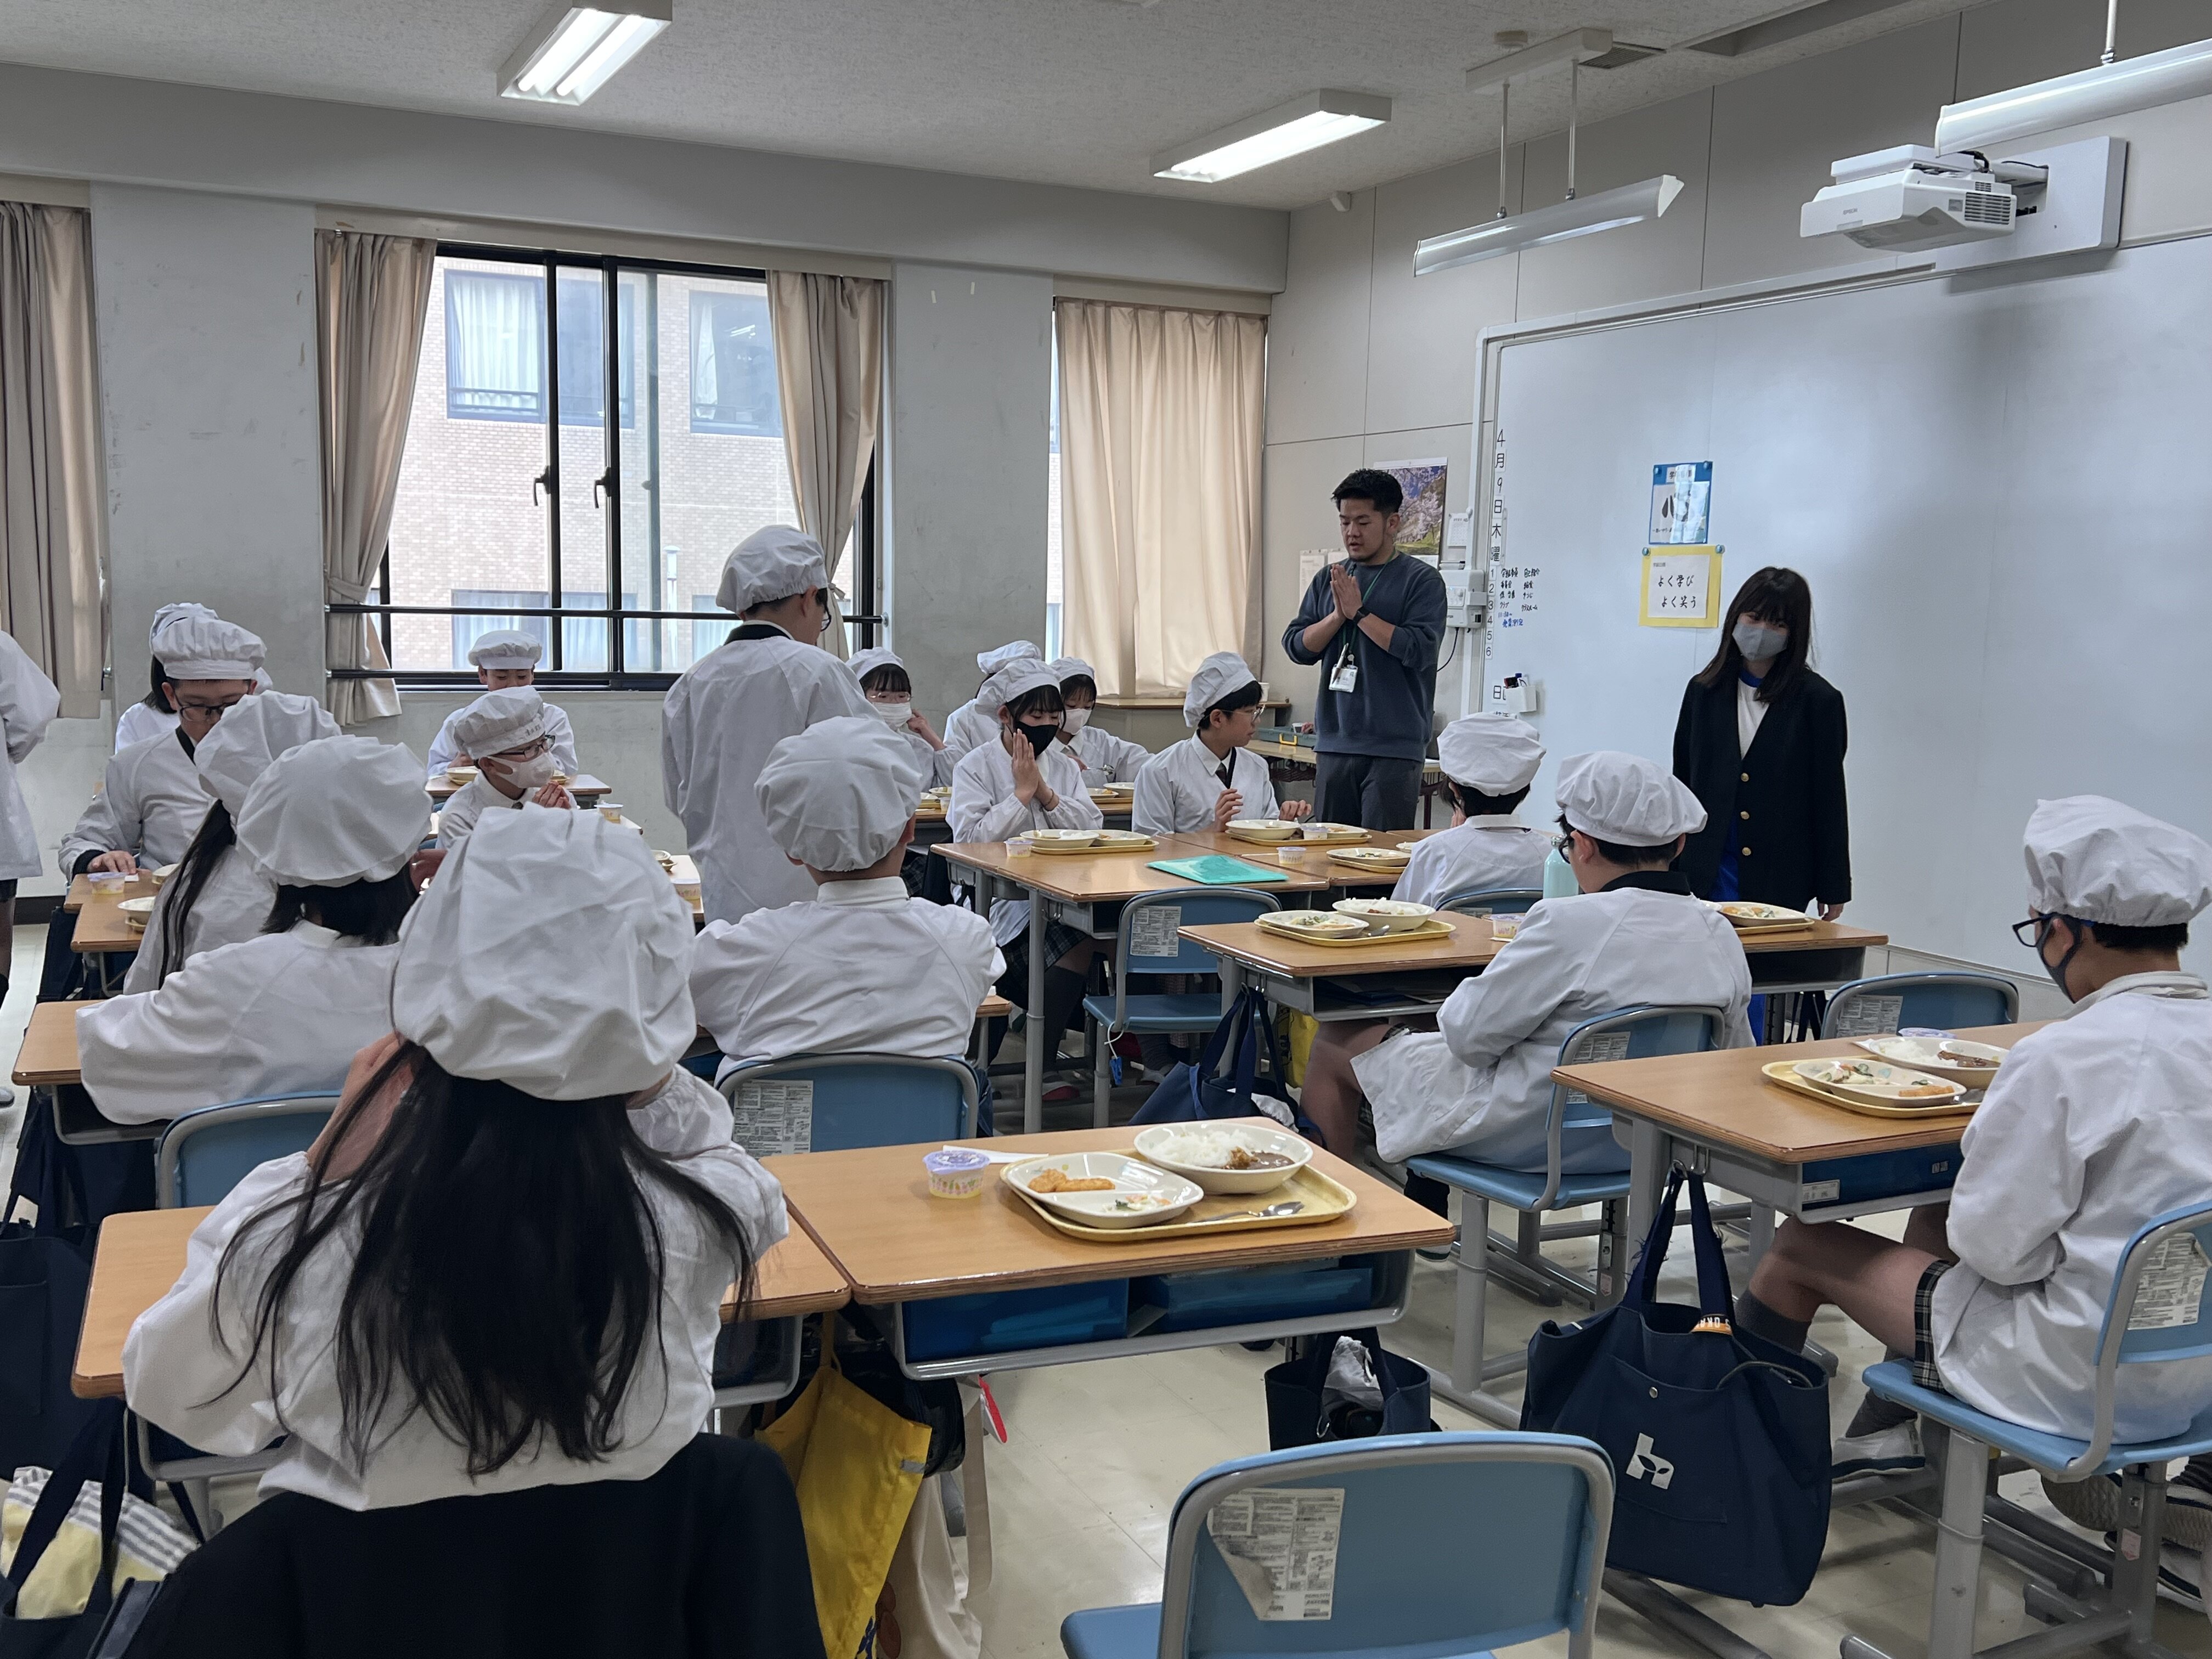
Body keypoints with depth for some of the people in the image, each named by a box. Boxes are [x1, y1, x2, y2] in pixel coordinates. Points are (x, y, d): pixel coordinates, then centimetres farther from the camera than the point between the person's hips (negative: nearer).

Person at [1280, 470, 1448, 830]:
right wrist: (1338, 615, -8)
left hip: (1394, 749, -5)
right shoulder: (1328, 578, 14)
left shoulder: (1422, 580, -2)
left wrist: (1359, 612, -10)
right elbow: (1297, 647, 9)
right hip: (1334, 743, 5)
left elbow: (1419, 650, -14)